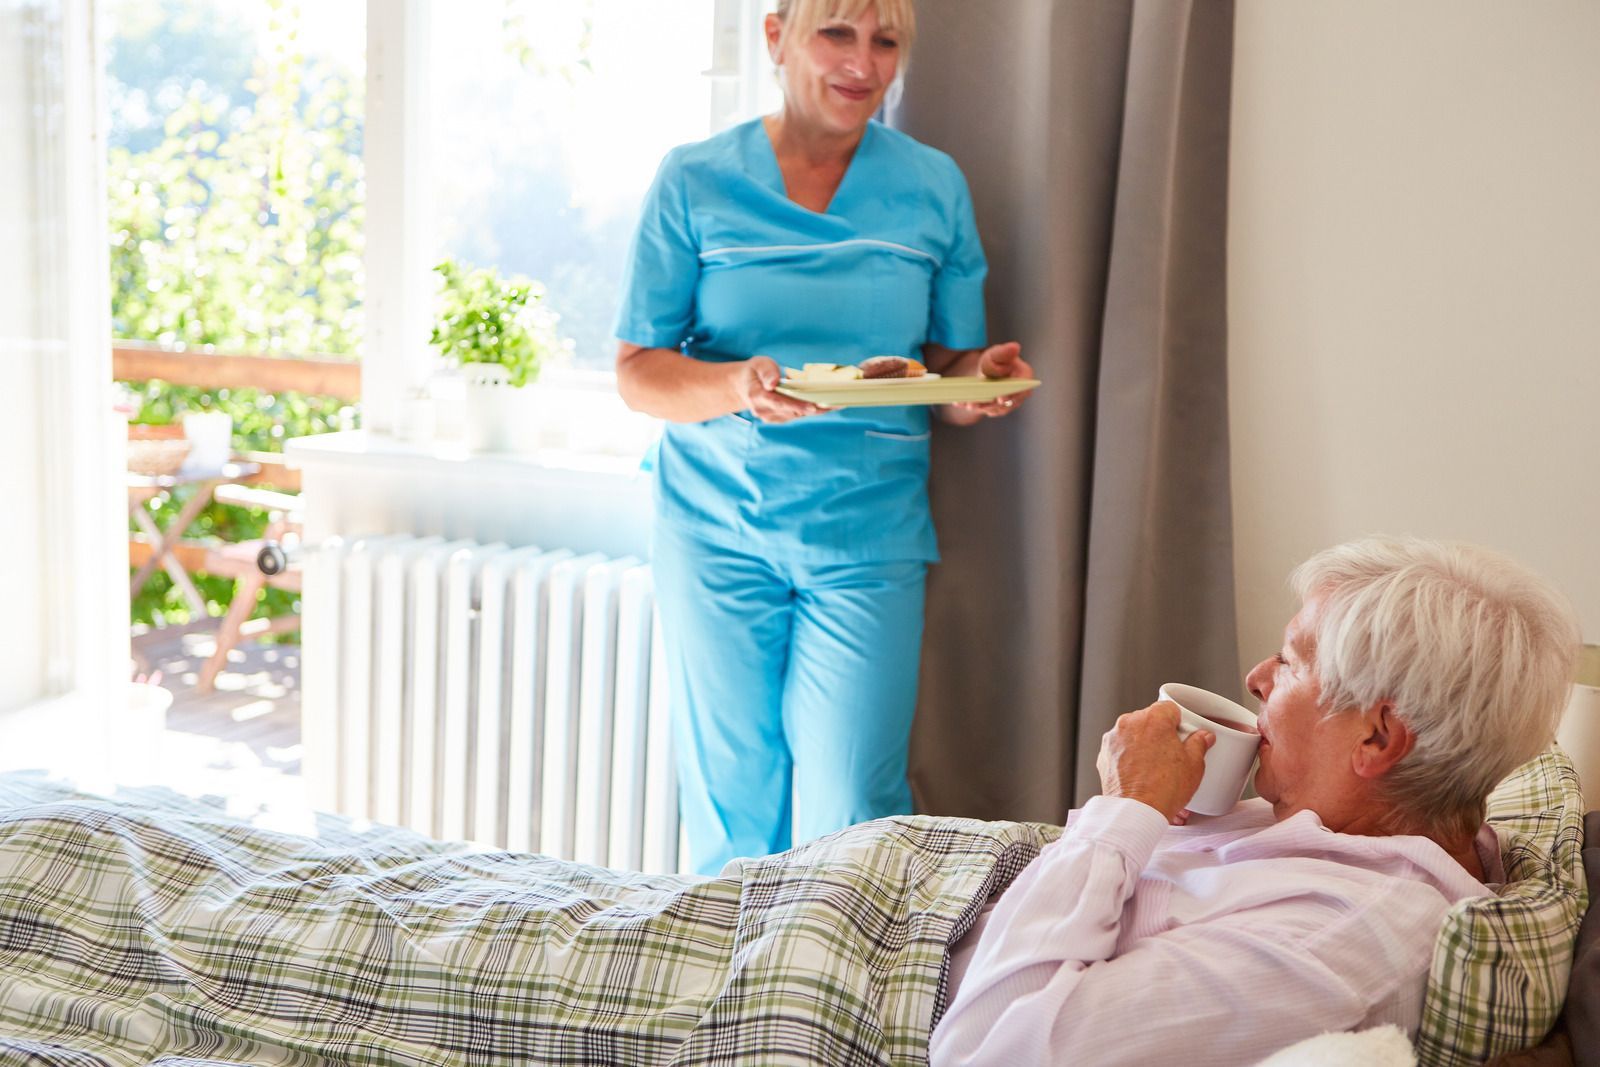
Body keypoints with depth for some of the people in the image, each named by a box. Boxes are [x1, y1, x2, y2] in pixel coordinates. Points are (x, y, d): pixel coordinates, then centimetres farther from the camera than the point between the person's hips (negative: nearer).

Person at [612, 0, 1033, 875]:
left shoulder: (932, 187, 6)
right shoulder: (695, 182, 1)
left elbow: (949, 360, 11)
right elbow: (636, 370, -1)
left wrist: (975, 379, -14)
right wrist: (735, 386, -21)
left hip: (867, 538, 1)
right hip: (717, 529, 0)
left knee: (849, 816, -4)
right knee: (731, 805, 6)